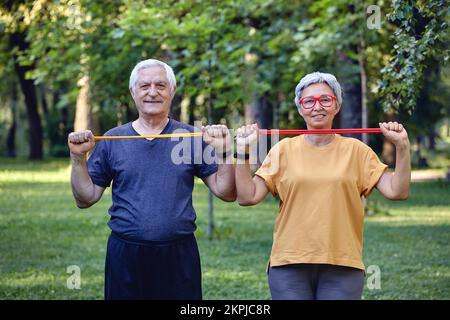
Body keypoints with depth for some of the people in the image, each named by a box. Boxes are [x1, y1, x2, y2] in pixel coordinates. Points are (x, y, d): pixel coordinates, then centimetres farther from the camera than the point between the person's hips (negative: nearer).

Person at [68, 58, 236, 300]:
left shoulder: (192, 138, 3)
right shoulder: (112, 140, 4)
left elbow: (226, 193, 3)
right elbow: (86, 199, 8)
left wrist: (223, 151, -11)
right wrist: (78, 158, -6)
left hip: (179, 255, 0)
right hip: (125, 255, 0)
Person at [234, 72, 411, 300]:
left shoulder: (356, 150, 5)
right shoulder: (284, 149, 5)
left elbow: (397, 192, -2)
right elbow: (247, 197, 0)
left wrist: (402, 147, -10)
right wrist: (243, 151, -8)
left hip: (342, 266, 0)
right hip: (290, 265, 0)